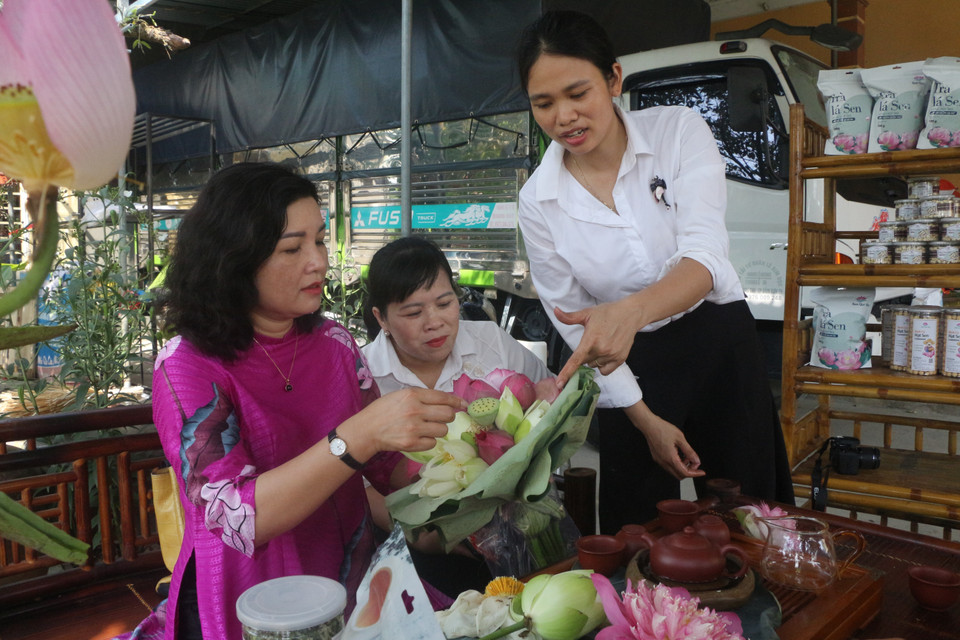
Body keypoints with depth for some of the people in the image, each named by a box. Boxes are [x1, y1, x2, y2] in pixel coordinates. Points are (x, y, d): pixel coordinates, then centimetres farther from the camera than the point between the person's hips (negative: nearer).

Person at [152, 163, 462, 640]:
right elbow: (239, 518, -23)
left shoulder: (333, 342, 3)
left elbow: (390, 468, 9)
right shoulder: (186, 367, -11)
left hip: (348, 583, 5)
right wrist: (360, 435, -33)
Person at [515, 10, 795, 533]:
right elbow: (577, 328, -5)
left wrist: (632, 310, -46)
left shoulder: (678, 130, -13)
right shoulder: (538, 202, -10)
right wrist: (646, 420, -6)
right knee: (635, 533, 9)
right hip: (633, 369, 1)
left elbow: (705, 257, -25)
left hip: (720, 345, 0)